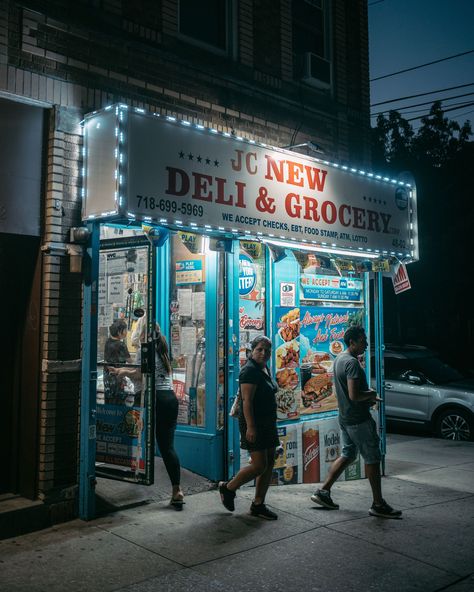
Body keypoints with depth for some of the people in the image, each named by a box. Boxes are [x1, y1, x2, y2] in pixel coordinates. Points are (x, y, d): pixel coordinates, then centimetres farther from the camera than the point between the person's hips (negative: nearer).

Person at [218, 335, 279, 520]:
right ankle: (228, 488, 12)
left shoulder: (265, 369, 14)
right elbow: (247, 401, -20)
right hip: (254, 423, -9)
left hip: (268, 423, 10)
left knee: (269, 464, 9)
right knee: (259, 465, -9)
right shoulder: (249, 370, -14)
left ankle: (258, 505, 18)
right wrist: (250, 427, -25)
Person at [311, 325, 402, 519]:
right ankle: (378, 504, 10)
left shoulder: (339, 358, 11)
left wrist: (368, 397, 12)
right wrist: (371, 394, -9)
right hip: (359, 419, -10)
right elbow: (354, 395, -28)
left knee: (347, 455, 17)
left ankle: (323, 491, 17)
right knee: (372, 458, 1)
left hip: (345, 417, 10)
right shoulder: (352, 363, -21)